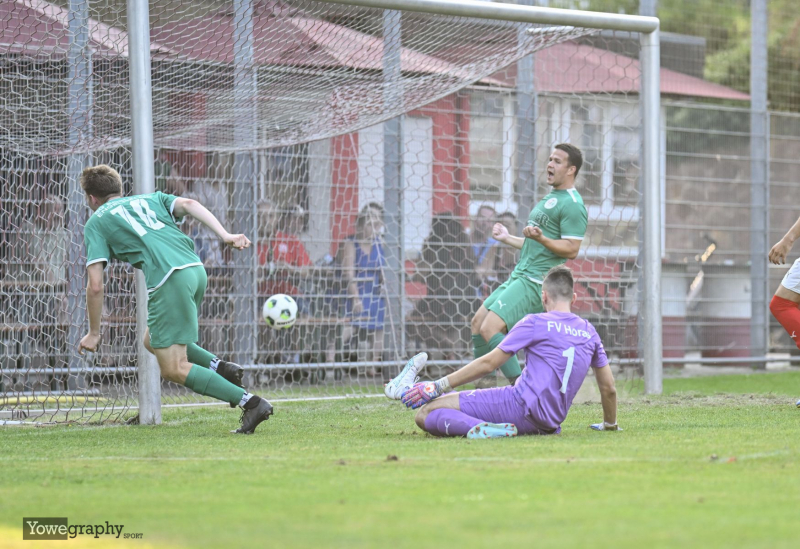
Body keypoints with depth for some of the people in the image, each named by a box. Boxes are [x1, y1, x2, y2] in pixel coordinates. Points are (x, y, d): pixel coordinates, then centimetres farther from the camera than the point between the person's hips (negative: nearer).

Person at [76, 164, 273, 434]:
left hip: (169, 280, -7)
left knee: (174, 369, -2)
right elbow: (188, 204, 8)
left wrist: (94, 333, 16)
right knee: (153, 341, 25)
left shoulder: (96, 223, 15)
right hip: (196, 269, 7)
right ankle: (220, 367, 7)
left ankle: (251, 403, -13)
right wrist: (225, 235, -3)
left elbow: (95, 286, 6)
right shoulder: (150, 199, 29)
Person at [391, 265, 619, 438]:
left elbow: (488, 363, -3)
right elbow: (609, 388, 20)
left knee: (425, 414, -16)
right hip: (549, 425, 8)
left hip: (521, 405, -8)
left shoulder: (534, 323, -2)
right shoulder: (589, 331, 14)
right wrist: (610, 424, 39)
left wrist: (438, 386, 2)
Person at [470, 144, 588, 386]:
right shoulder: (549, 198, 21)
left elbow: (571, 249, -18)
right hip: (519, 275, 10)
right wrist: (508, 238, 31)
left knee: (490, 329, -21)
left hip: (535, 282, -10)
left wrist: (540, 238, -30)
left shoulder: (572, 205, -11)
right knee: (478, 323, 13)